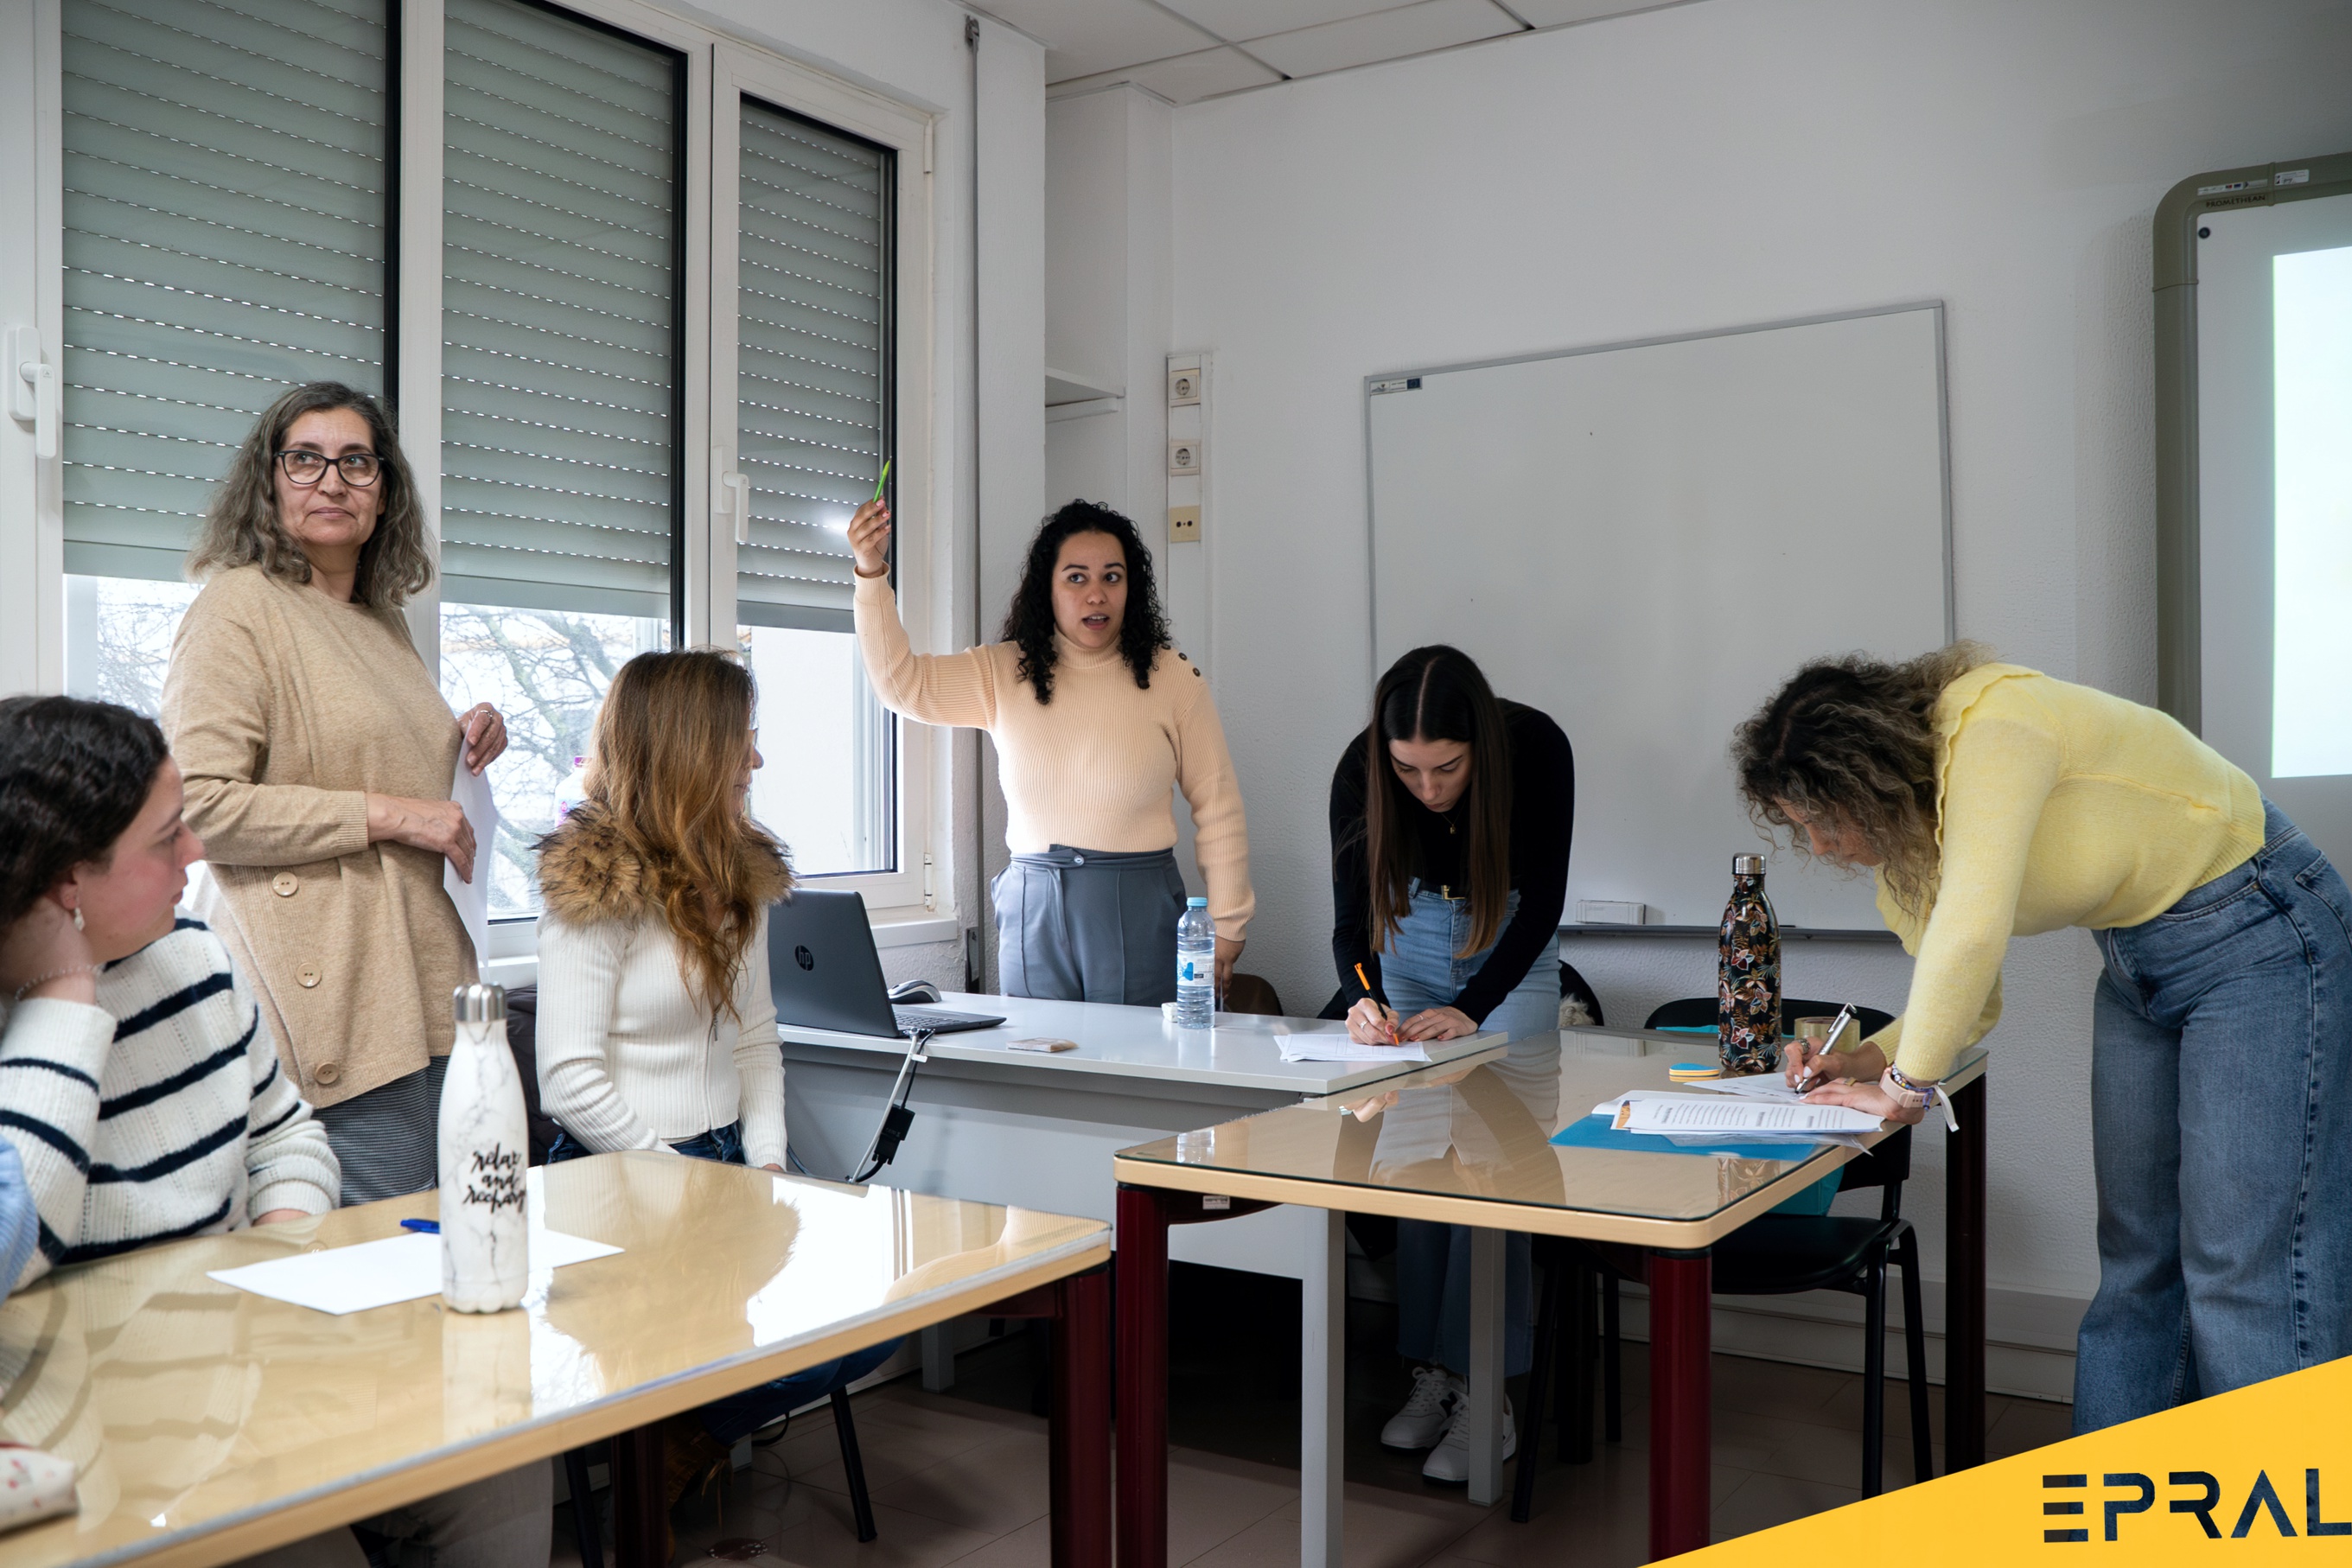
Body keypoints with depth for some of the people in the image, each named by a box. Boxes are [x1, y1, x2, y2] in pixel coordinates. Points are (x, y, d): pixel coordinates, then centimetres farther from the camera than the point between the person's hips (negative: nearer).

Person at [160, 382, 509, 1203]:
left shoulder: (383, 618, 19)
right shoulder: (239, 604, -6)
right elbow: (199, 804, -16)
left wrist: (462, 743, 14)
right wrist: (385, 815, -16)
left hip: (418, 984, 8)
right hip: (331, 996, -8)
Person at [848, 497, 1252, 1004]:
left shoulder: (1172, 678, 0)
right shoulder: (1003, 673, 5)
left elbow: (1218, 809, 3)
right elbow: (901, 682, -5)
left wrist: (1226, 928, 2)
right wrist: (872, 575, -17)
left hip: (1138, 910, -2)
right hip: (1032, 909, 2)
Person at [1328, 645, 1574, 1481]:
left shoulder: (1537, 749, -31)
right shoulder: (1360, 770, -26)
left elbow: (1543, 902, -22)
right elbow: (1351, 915, -18)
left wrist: (1473, 1008, -31)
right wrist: (1362, 998, -38)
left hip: (1512, 941, -2)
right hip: (1412, 933, 2)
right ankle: (1433, 1372, 7)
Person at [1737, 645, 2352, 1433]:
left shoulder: (1991, 726, -28)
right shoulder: (1906, 834, -1)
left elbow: (1971, 932, -37)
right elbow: (1973, 1001, 6)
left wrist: (1908, 1083, -26)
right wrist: (1871, 1059, -10)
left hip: (2258, 932, -8)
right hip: (2137, 965, 8)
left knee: (2244, 1273, -8)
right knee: (2136, 1264, 10)